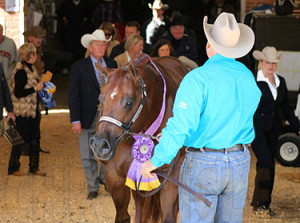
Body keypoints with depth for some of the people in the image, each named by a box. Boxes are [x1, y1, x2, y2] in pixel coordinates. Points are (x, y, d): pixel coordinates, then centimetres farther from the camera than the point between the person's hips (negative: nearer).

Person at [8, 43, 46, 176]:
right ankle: (13, 168, 9)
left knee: (35, 139, 9)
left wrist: (41, 86, 8)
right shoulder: (21, 71, -17)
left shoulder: (31, 69, 13)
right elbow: (18, 93, -22)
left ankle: (34, 167, 16)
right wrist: (35, 88, -19)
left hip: (33, 110, 9)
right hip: (22, 112, -9)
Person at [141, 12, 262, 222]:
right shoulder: (248, 77, 3)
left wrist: (156, 160, -15)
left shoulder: (198, 78, -16)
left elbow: (181, 125, -22)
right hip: (240, 162, 6)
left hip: (204, 165, -5)